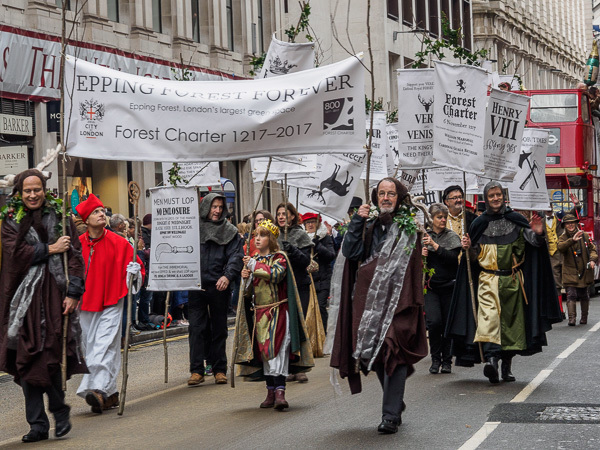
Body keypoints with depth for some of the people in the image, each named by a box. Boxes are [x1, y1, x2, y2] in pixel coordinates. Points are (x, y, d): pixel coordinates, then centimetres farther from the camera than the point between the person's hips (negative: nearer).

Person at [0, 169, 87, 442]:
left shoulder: (60, 215, 8)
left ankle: (59, 410, 15)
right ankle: (37, 424, 4)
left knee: (54, 356, -7)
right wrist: (50, 249, -9)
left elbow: (74, 255, 2)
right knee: (27, 359, -2)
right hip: (24, 296, 1)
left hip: (55, 293, -1)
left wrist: (73, 292, -7)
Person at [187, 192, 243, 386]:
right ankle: (197, 370, 0)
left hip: (218, 287, 0)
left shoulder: (230, 231, 6)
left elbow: (236, 256, -3)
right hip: (196, 287, 0)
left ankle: (220, 370, 14)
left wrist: (227, 275, -18)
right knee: (197, 329, -3)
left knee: (219, 330, 7)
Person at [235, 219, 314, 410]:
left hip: (278, 311, -6)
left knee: (277, 349, -15)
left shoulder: (279, 258, -1)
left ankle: (280, 391, -21)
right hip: (259, 313, 6)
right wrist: (246, 278, -6)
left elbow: (276, 274, -24)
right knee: (264, 351, 7)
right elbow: (248, 292, 15)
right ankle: (271, 392, 15)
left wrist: (255, 266, -15)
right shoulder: (253, 259, 13)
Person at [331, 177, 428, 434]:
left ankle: (391, 415, -8)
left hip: (396, 299, -4)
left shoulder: (409, 227, 2)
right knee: (375, 354, 9)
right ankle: (396, 402, 29)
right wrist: (357, 221, -3)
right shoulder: (369, 224, 14)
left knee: (392, 352, -11)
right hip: (368, 299, 5)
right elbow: (349, 252, 2)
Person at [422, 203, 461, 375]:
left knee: (448, 323, 2)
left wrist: (435, 246, -18)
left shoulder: (452, 237, 3)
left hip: (448, 285, 0)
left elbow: (453, 258, -13)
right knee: (434, 321, -15)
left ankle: (447, 361, 15)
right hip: (430, 286, 0)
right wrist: (421, 255, -8)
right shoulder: (424, 237, 7)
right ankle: (435, 359, 1)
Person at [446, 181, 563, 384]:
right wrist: (469, 247, -7)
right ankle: (491, 357, -36)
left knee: (511, 320, 6)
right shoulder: (479, 224, 7)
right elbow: (475, 256, 13)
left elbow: (533, 244, 5)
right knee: (488, 315, -22)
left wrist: (537, 235, -16)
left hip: (512, 279, 1)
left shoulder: (516, 220, 6)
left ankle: (507, 365, 18)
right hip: (488, 279, -1)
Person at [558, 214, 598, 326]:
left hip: (584, 271, 2)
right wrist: (572, 240, -37)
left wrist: (593, 259, -10)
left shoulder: (585, 236, 5)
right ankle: (572, 318, -18)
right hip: (570, 272, -2)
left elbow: (592, 249, 10)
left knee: (584, 296, 13)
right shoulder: (563, 238, -1)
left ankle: (584, 318, 27)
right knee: (571, 295, -14)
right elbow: (560, 247, -23)